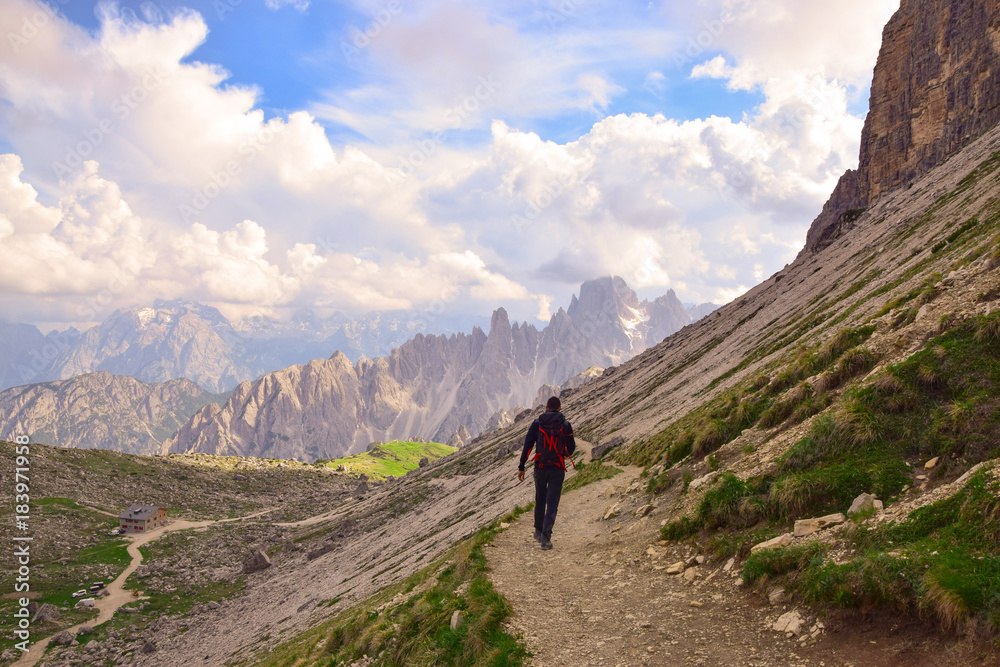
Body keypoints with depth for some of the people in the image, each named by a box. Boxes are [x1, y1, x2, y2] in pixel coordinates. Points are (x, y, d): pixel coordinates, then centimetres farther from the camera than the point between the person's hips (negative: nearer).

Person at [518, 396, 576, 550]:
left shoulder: (537, 423, 0)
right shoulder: (566, 425, -1)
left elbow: (527, 446, -3)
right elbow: (571, 448, 6)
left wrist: (521, 467, 2)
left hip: (540, 468, 2)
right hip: (558, 469, -1)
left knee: (540, 500, 20)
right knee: (552, 503, 2)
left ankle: (538, 531, 32)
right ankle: (545, 537, -7)